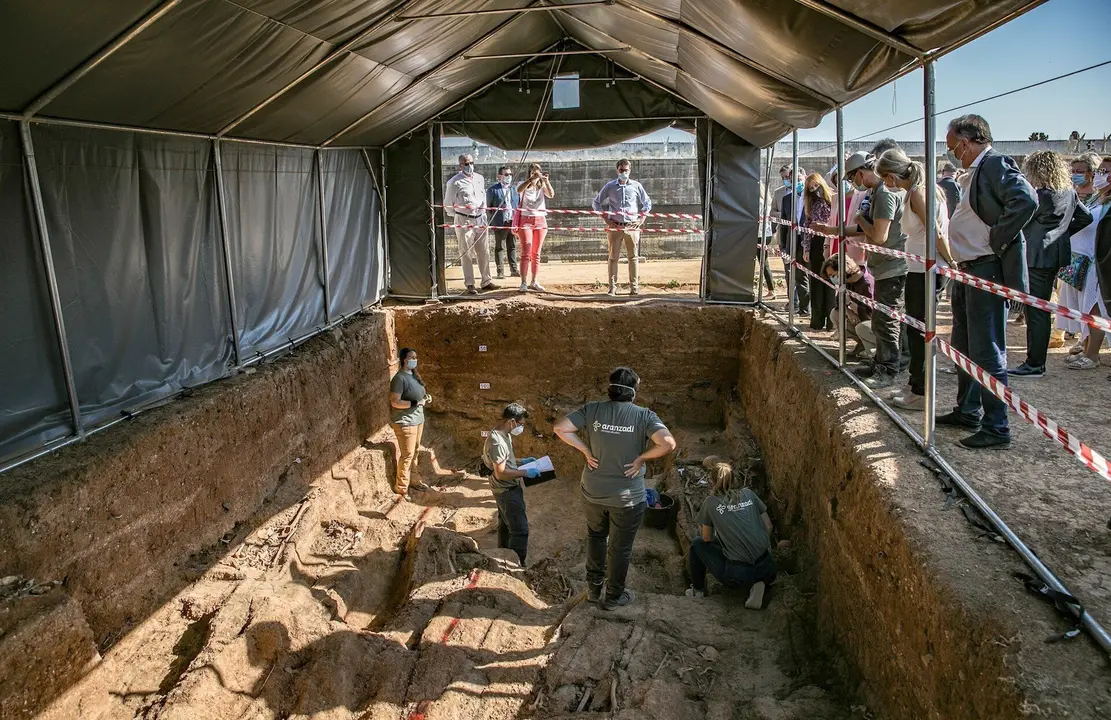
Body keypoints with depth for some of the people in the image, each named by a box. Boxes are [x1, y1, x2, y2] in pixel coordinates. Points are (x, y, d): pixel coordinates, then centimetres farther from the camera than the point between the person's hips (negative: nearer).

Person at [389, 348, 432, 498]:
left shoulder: (414, 375, 9)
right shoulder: (399, 378, -19)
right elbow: (395, 402, -22)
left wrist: (426, 397, 2)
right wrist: (415, 403, -27)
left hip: (418, 419, 9)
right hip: (405, 422, -9)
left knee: (415, 452, 18)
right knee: (407, 455, -3)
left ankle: (413, 480, 31)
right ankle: (401, 487, 9)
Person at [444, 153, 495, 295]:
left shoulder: (479, 178, 10)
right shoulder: (454, 182, -8)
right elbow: (448, 203, -1)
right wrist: (455, 217, 1)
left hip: (480, 219, 5)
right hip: (464, 221, -5)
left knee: (483, 252, 9)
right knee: (466, 253, -2)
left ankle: (486, 281, 18)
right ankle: (469, 284, 3)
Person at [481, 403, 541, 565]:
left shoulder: (503, 433, 1)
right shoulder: (497, 442, -29)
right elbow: (500, 473, -28)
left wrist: (521, 461, 7)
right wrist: (525, 473, -23)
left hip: (507, 488, 10)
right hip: (507, 491, -10)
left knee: (505, 524, 23)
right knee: (520, 530, -4)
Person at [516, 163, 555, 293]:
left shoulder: (542, 186, 8)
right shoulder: (525, 185, 1)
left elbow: (551, 195, -12)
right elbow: (519, 190, -23)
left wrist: (546, 181, -25)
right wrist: (532, 179, -33)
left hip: (540, 220, 3)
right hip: (526, 220, -3)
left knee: (536, 253, 8)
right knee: (526, 252, -10)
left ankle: (534, 282, 14)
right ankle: (523, 283, -11)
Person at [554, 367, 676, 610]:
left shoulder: (592, 410, -8)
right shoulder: (643, 415, -15)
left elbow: (560, 429, -10)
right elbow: (668, 443, -28)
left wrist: (585, 450, -4)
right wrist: (641, 458, -15)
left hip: (593, 491, 3)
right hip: (627, 496, -3)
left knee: (596, 537, 27)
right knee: (620, 547, 16)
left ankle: (593, 588, 38)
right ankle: (613, 596, 32)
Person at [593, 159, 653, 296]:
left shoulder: (636, 186, 6)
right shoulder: (610, 186, 3)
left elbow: (647, 203, 15)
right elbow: (596, 203, 9)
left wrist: (641, 220, 5)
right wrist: (606, 220, 1)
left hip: (632, 227, 1)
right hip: (615, 227, -1)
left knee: (633, 257, 3)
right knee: (613, 257, 0)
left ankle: (634, 287, 9)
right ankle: (612, 288, 4)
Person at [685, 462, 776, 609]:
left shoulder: (711, 502, 0)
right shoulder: (748, 493, 7)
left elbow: (707, 538, 8)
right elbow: (768, 527, 11)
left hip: (738, 576, -3)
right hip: (767, 571, 3)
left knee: (697, 543, 19)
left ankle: (698, 590, 28)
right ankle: (756, 584, 10)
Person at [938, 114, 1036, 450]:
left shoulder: (996, 164, -13)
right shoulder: (976, 172, 16)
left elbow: (1026, 200, -28)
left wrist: (995, 240, -21)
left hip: (988, 271, -11)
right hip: (967, 272, 11)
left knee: (987, 353, -6)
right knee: (964, 348, 19)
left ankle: (996, 427, 2)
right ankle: (968, 411, 32)